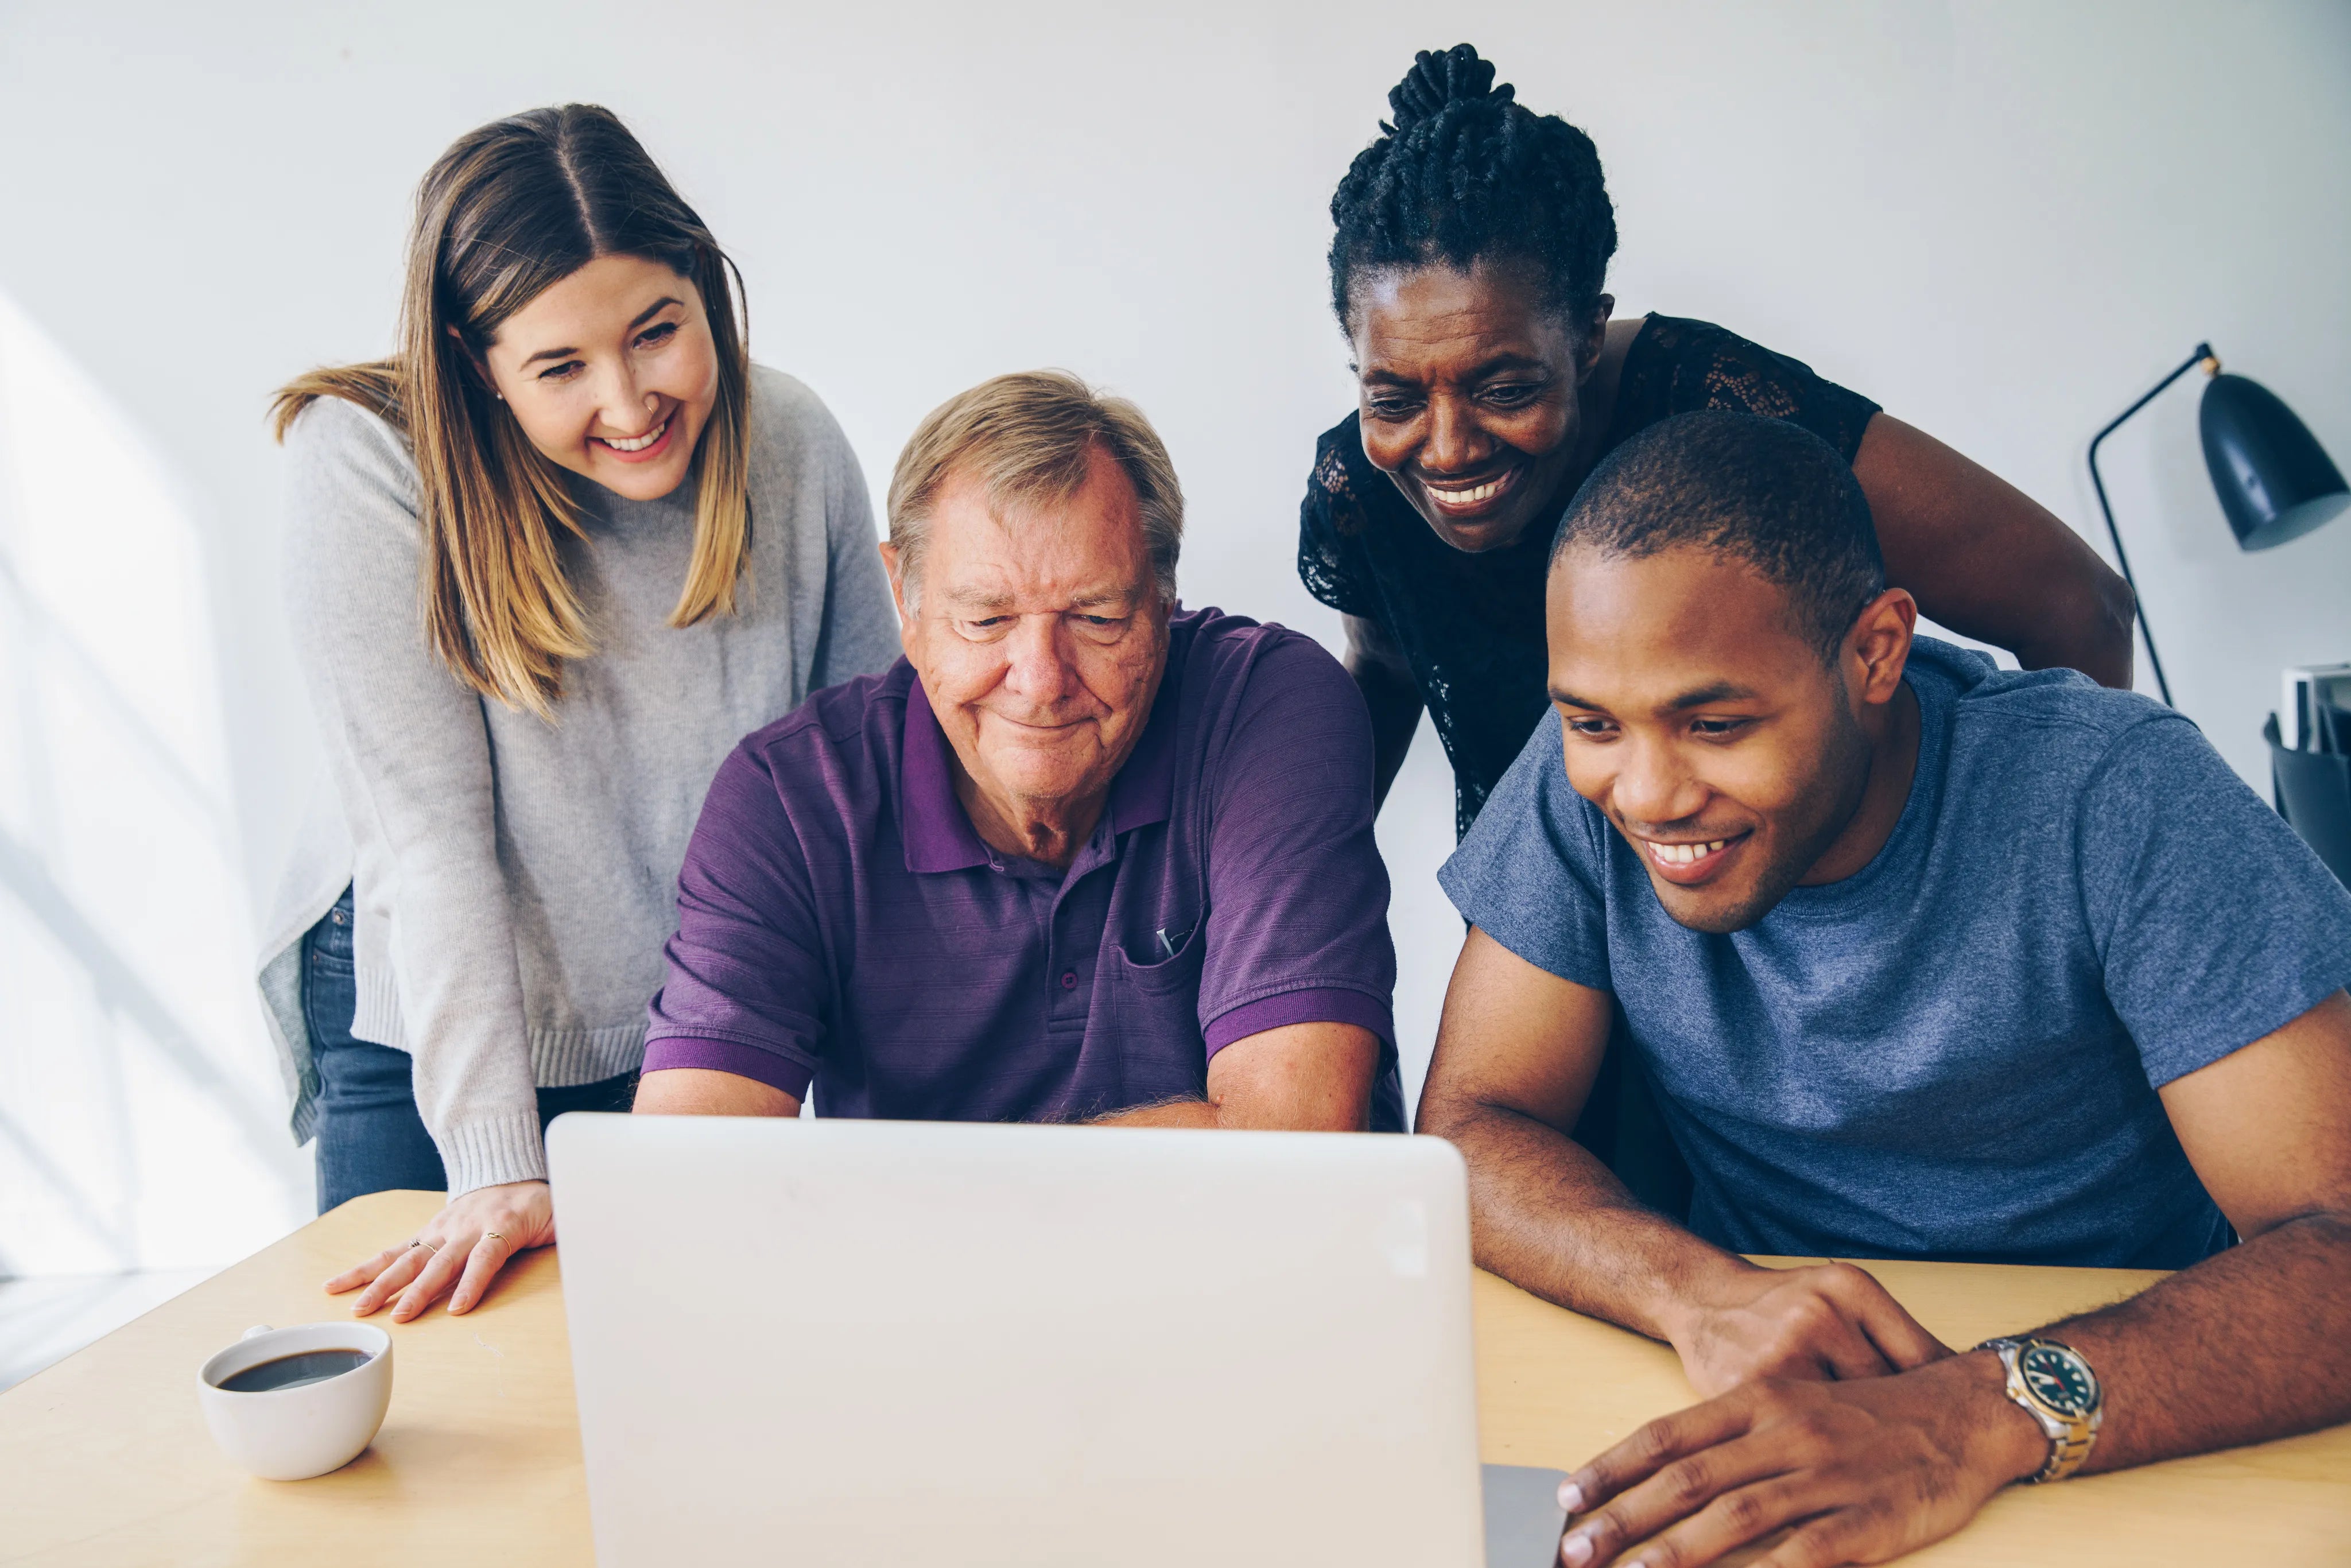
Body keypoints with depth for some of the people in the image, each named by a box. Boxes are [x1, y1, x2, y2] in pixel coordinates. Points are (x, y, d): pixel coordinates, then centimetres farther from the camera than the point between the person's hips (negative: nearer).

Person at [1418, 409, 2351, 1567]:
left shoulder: (2112, 800, -17)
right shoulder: (1586, 786, -9)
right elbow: (1471, 1128, -8)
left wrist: (1986, 1414, -38)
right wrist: (1697, 1293, -27)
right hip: (1748, 1425, 1)